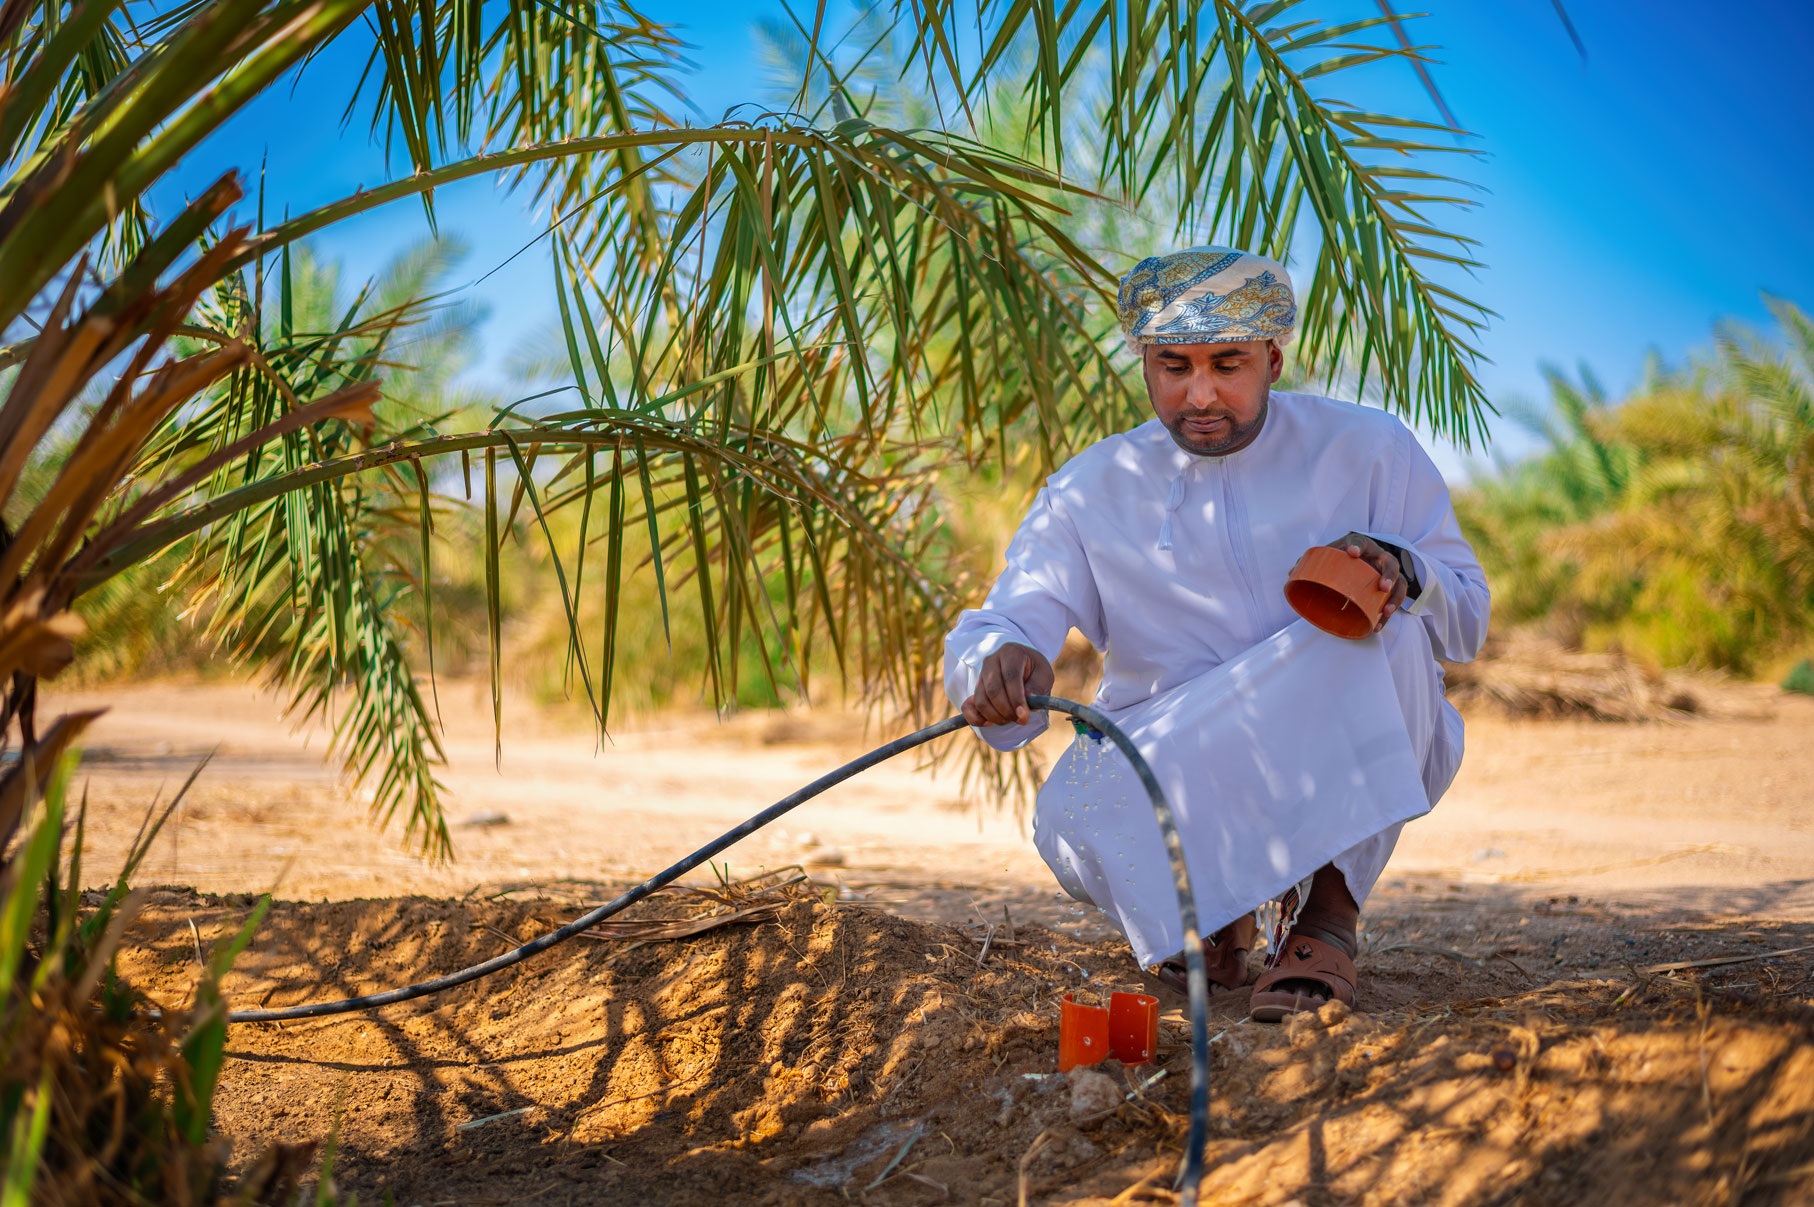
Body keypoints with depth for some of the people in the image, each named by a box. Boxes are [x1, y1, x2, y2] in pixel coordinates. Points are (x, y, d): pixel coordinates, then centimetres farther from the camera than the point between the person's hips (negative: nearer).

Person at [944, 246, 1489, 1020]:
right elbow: (1003, 623, -9)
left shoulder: (1367, 450, 0)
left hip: (1353, 767, -1)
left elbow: (1467, 617, 2)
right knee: (1072, 818, -31)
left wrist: (1401, 571, -23)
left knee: (1382, 629, -30)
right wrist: (1001, 660, -36)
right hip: (1176, 769, 1)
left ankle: (1328, 907, -21)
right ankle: (1204, 904, 4)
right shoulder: (1090, 492, 2)